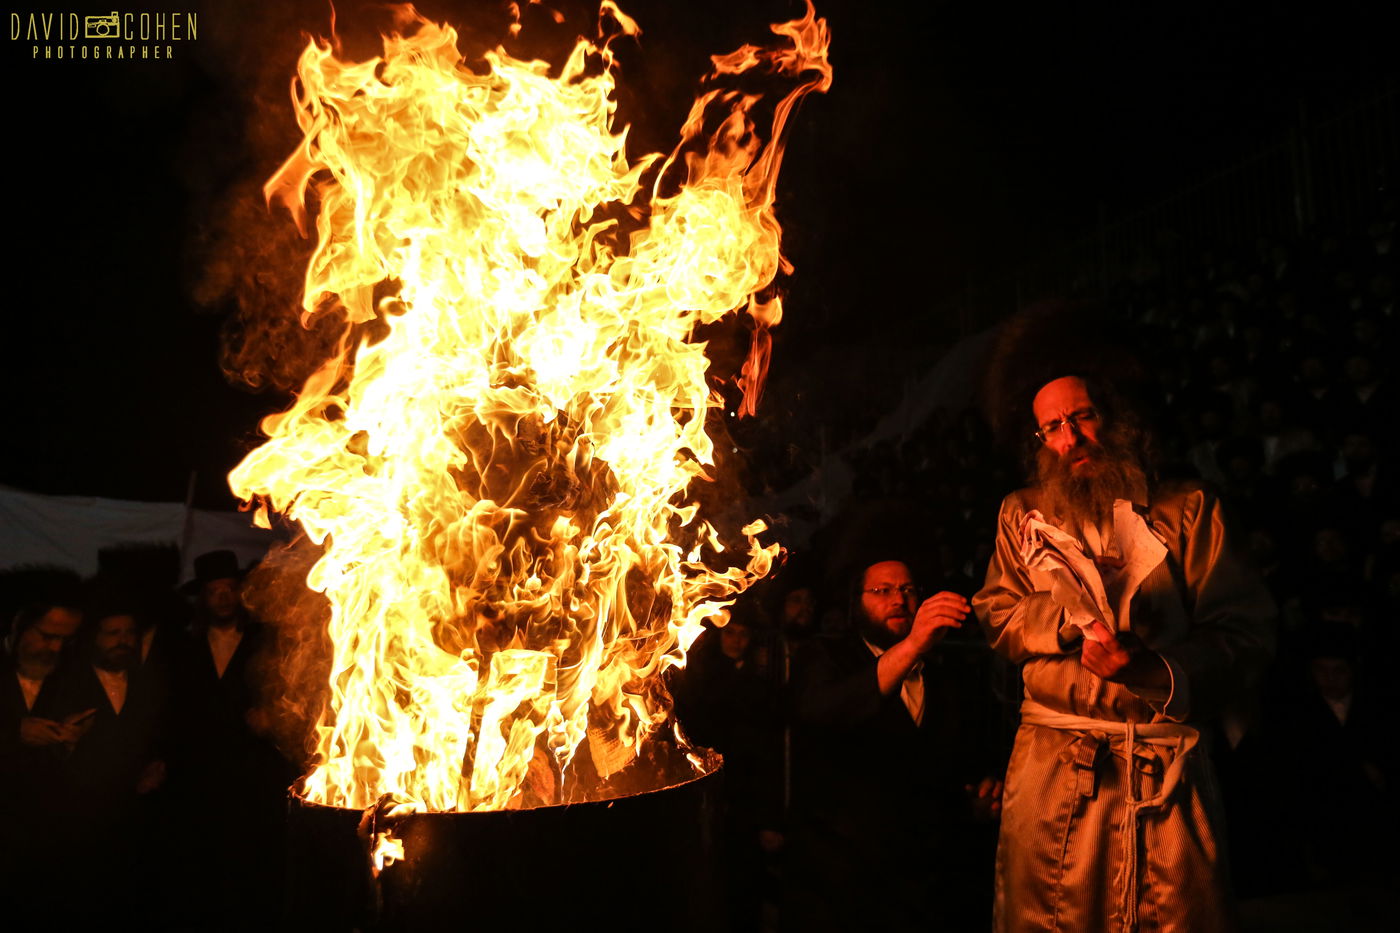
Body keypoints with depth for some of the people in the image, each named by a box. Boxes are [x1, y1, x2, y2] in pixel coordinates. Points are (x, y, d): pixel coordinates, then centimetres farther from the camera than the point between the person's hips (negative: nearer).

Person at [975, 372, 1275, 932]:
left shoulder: (1187, 511, 7)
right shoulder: (1023, 516, 12)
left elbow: (1246, 626, -1)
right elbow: (997, 616, 5)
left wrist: (1155, 668, -18)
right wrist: (1078, 620, -12)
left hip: (1169, 762, -1)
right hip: (1053, 759, 1)